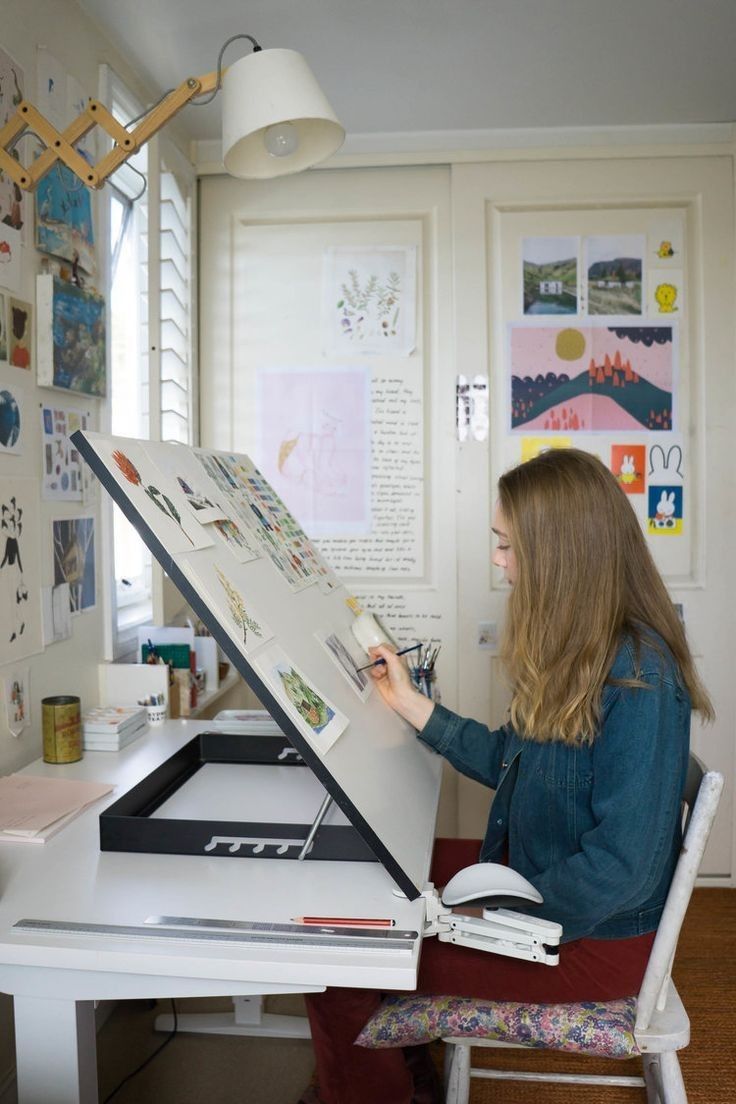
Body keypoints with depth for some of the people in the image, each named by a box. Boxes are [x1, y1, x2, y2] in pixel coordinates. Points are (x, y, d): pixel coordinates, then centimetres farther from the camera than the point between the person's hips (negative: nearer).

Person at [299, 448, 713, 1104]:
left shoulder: (638, 679, -27)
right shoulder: (577, 651, 1)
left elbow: (624, 865, -27)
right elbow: (513, 762, 9)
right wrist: (410, 703, 8)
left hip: (590, 937, -9)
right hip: (521, 871, 9)